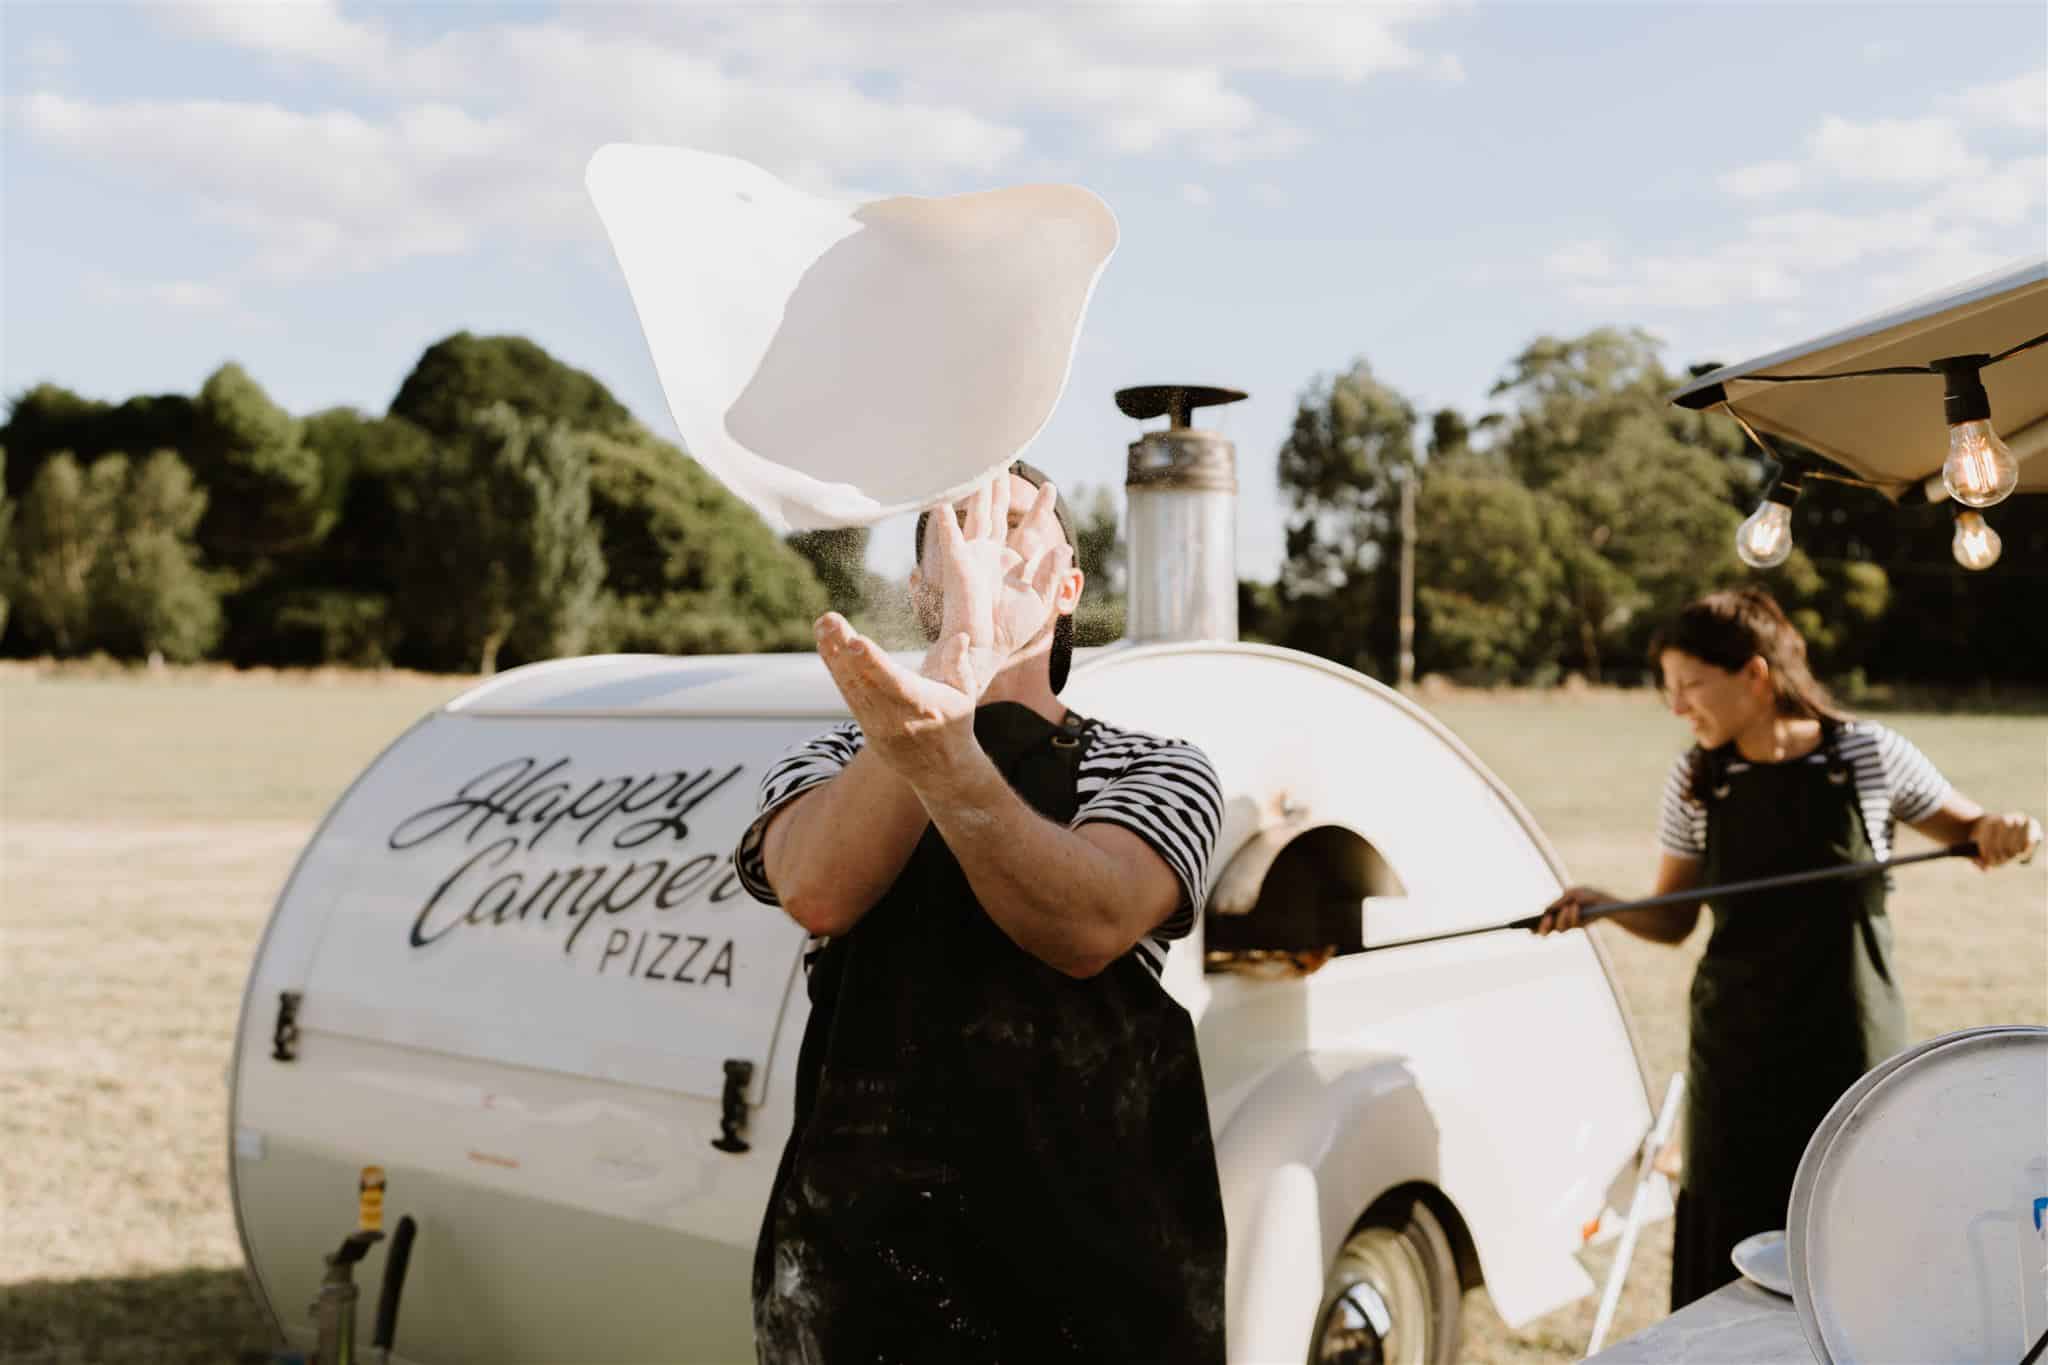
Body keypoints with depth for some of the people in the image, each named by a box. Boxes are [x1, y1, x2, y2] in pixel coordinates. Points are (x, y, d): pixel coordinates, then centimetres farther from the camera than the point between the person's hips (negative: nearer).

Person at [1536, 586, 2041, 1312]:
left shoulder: (1872, 755, -7)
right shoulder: (1695, 778, -2)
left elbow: (1964, 829, 9)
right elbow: (1674, 919, 4)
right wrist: (1602, 906, -15)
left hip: (1852, 1049, -1)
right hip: (1736, 1054, 1)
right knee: (1730, 1269, 5)